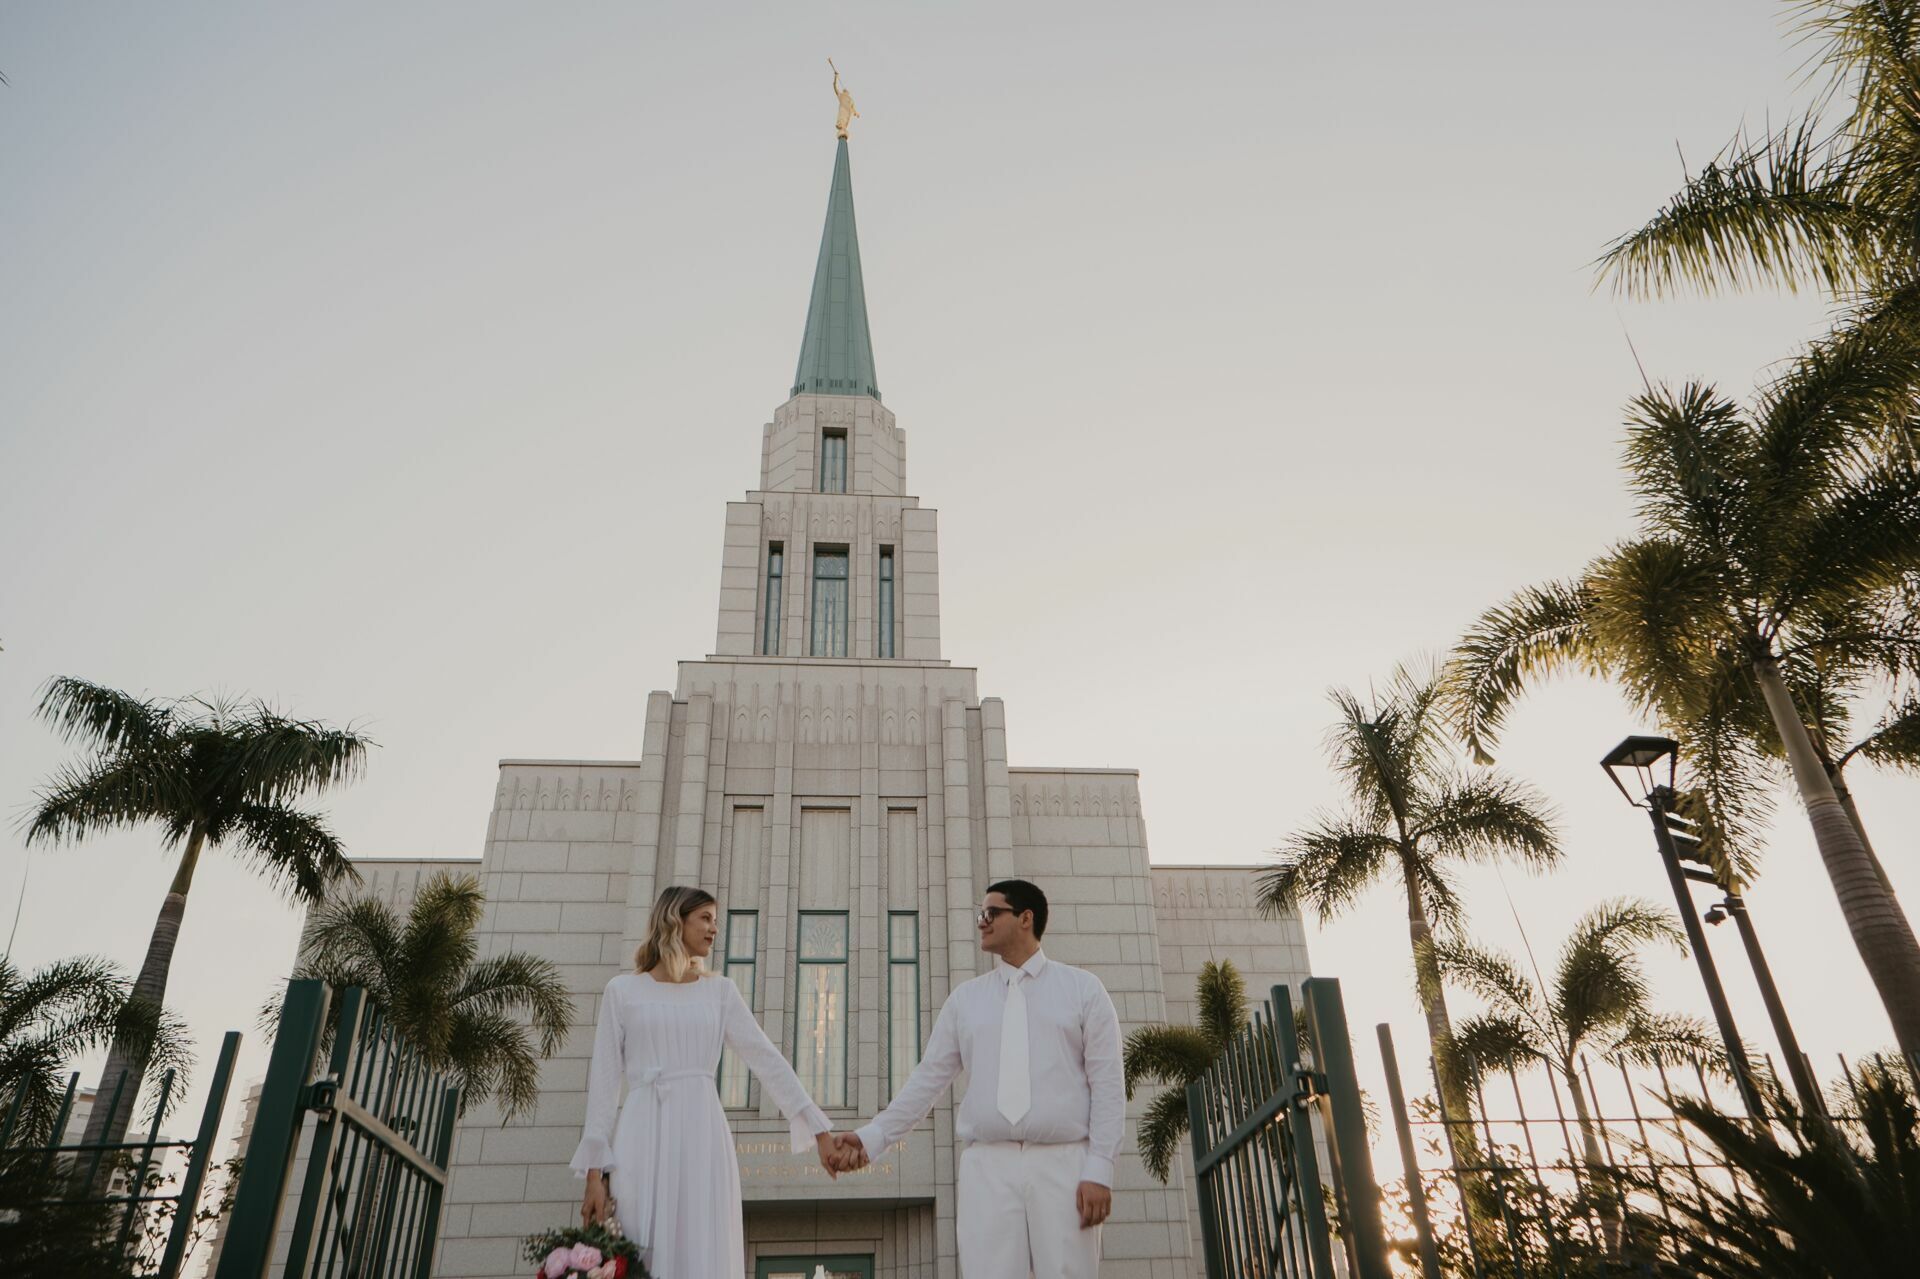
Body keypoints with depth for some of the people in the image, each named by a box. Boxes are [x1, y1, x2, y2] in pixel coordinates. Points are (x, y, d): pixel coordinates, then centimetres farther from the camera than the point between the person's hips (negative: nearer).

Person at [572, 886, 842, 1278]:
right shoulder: (622, 990, 7)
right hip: (643, 1137, -2)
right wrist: (595, 1171, -5)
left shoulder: (720, 990, 13)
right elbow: (604, 1079, 3)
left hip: (702, 1138, 2)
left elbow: (767, 1060, 7)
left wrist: (818, 1130, -1)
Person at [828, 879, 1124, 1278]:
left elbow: (1107, 1082, 1)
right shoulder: (965, 998, 15)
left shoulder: (1082, 988, 7)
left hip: (1064, 1164, -2)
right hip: (987, 1166, 2)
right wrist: (872, 1137, 1)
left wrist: (1099, 1168, -8)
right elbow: (928, 1079, 11)